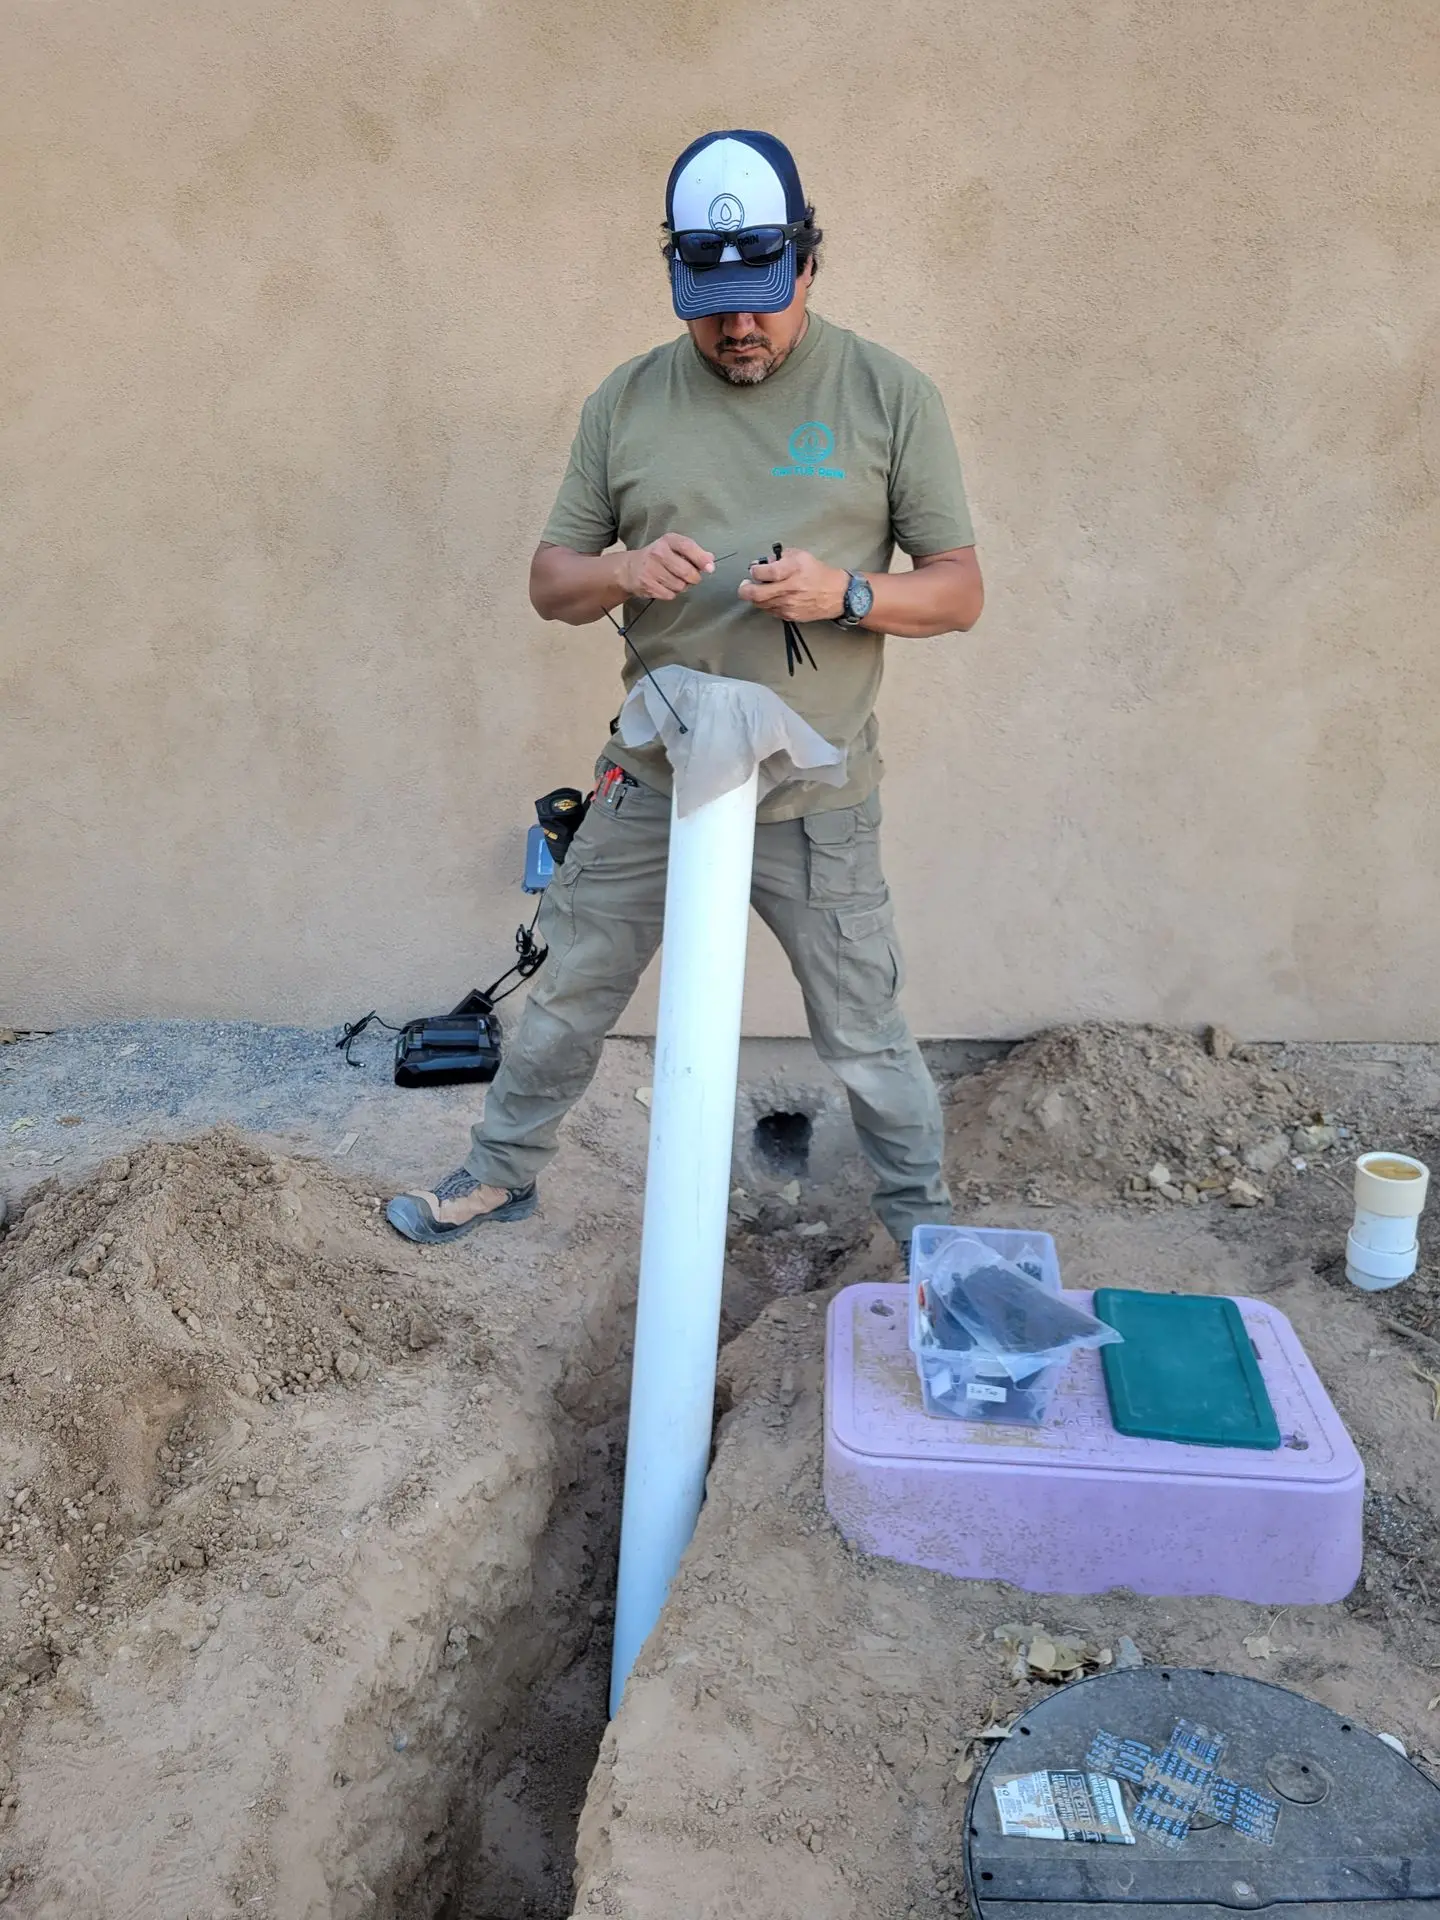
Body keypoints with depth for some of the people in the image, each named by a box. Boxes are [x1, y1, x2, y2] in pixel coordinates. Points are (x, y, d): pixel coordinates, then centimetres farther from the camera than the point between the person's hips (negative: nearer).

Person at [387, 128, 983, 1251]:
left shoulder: (888, 395, -3)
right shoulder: (627, 401, 3)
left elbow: (960, 590, -2)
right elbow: (551, 583, 7)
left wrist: (846, 593, -21)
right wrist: (624, 571, -16)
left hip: (817, 799, -2)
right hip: (652, 781, 3)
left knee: (865, 1034, 9)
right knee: (570, 995, 15)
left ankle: (923, 1216, 32)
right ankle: (503, 1172, 38)